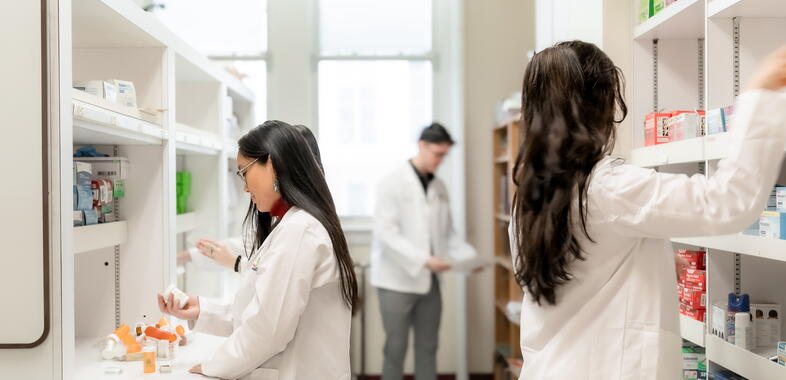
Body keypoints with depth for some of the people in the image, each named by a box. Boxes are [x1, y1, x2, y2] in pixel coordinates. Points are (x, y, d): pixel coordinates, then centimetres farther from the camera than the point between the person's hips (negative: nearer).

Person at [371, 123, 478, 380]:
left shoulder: (440, 187, 9)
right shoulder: (392, 183, -10)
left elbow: (448, 233, 13)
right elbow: (386, 233, -18)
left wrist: (469, 256, -5)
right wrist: (424, 259, -25)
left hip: (428, 280, 6)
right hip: (397, 280, -6)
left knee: (428, 347, 10)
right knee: (396, 348, 3)